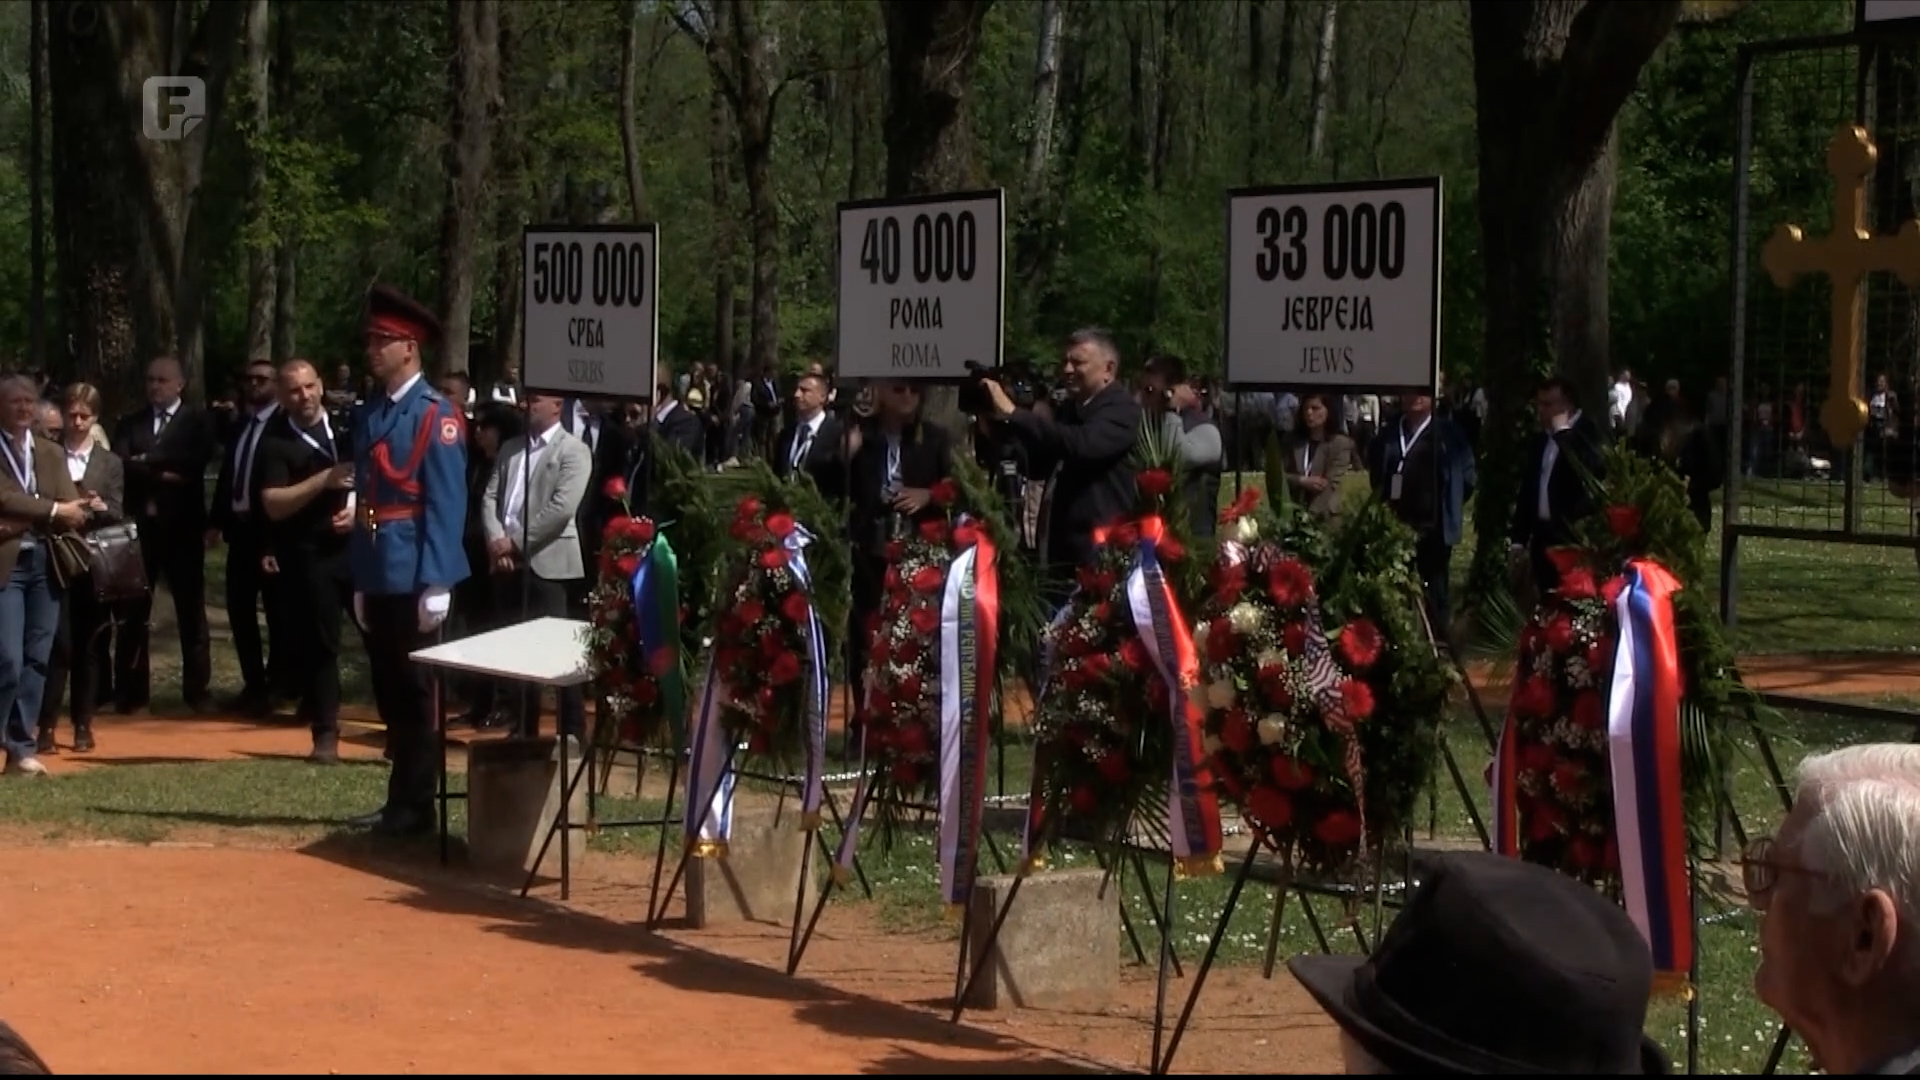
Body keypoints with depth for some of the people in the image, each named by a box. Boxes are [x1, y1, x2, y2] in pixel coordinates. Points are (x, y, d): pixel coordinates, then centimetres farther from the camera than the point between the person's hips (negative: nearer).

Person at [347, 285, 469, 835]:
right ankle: (399, 800, 21)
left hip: (414, 572, -7)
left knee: (415, 691, 1)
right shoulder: (367, 414, 13)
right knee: (388, 689, 12)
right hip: (377, 573, 7)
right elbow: (365, 496, 14)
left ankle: (415, 806, 8)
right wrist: (359, 578, 11)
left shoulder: (436, 413, -9)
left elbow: (446, 504, -13)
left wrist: (435, 583, -17)